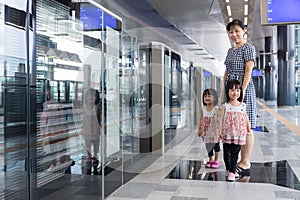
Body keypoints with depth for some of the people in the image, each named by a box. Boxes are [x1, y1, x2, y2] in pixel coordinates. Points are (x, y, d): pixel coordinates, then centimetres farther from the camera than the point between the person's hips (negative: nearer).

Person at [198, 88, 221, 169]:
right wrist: (199, 129, 3)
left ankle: (216, 160, 23)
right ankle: (210, 160, 27)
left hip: (215, 131, -3)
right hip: (206, 132, 3)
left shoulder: (217, 110, -11)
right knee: (208, 146, 11)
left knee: (216, 145, 9)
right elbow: (201, 120, 5)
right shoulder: (203, 110, -1)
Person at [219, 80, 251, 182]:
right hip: (227, 134, 0)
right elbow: (221, 119, -2)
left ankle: (232, 172, 2)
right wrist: (220, 132, -7)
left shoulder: (243, 106, 3)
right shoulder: (225, 106, -2)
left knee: (235, 154, -1)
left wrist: (249, 129, 16)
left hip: (238, 135, 0)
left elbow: (246, 118, 13)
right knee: (226, 153, 10)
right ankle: (228, 169, 28)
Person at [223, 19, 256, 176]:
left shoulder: (248, 48, -3)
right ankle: (241, 161, 17)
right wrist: (224, 91, 13)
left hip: (243, 89, -8)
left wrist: (243, 90, -19)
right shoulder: (230, 51, 20)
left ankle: (246, 163, 1)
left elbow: (248, 71, -11)